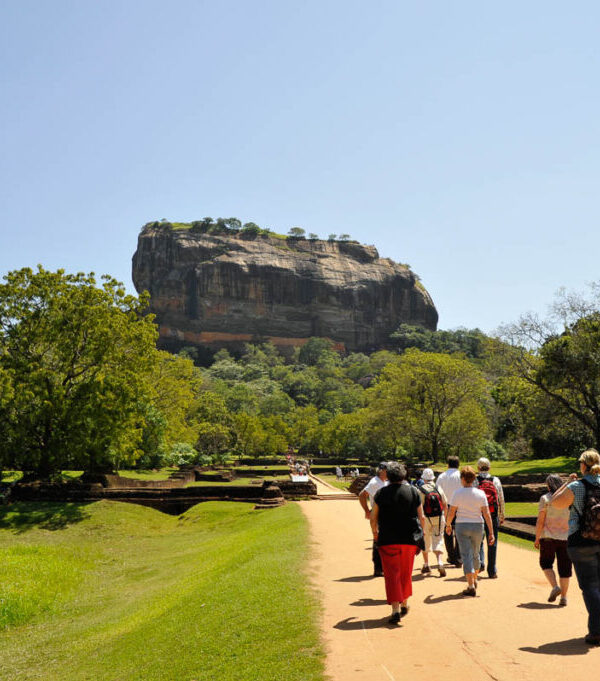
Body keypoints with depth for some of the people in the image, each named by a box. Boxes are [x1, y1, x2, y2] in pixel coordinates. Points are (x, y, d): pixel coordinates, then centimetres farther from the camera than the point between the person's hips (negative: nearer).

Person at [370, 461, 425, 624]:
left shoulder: (381, 493, -3)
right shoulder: (413, 491, 1)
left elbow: (373, 518, 1)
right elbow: (421, 517, 3)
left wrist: (375, 533, 17)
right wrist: (420, 533, 17)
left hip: (388, 540, -2)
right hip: (409, 539, 2)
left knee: (391, 574, 1)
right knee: (406, 573, 19)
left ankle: (396, 609, -9)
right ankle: (404, 604, 32)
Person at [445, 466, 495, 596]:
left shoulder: (457, 493, -8)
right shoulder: (481, 494, -2)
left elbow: (451, 512, -6)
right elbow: (486, 514, -5)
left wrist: (448, 525, 12)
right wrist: (491, 532, -3)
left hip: (462, 526, -3)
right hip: (477, 526, 3)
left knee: (466, 555, -2)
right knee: (475, 554, 20)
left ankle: (471, 586, -9)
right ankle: (474, 580, 37)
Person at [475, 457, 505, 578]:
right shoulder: (496, 480, 2)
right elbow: (501, 499, 5)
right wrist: (502, 516, 13)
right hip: (493, 516, 1)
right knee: (492, 543, 7)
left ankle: (479, 562, -2)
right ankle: (492, 571, 10)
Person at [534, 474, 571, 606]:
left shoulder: (545, 499, -6)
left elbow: (540, 521, -8)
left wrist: (537, 538, 0)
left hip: (548, 537, -3)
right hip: (566, 537, 3)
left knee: (546, 562, 15)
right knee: (564, 567, 9)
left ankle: (554, 587, -4)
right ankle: (563, 597, 10)